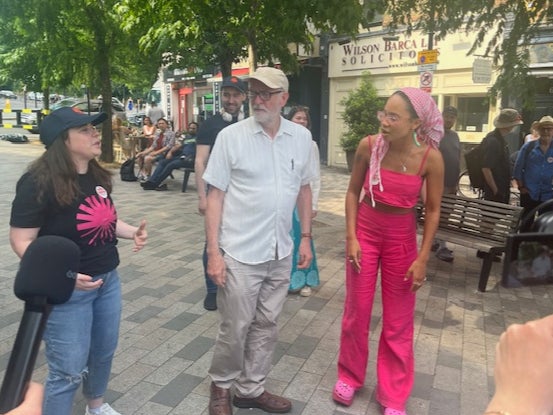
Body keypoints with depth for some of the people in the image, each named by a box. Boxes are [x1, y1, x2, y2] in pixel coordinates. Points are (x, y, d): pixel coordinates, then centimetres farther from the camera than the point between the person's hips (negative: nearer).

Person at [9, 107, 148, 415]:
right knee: (69, 370, 4)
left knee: (104, 351, 23)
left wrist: (133, 232, -3)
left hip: (108, 280, 8)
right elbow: (21, 241, -19)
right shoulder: (39, 183, -20)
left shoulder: (97, 175, 2)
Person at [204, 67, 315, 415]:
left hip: (281, 254, 4)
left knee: (266, 326, 17)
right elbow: (215, 196, -8)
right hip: (240, 254, -4)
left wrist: (306, 238, 8)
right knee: (235, 328, 9)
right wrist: (213, 252, -11)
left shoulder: (302, 137, 1)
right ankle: (221, 387, 36)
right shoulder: (230, 136, -9)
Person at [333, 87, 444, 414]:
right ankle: (350, 376, 35)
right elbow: (353, 192, -2)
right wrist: (351, 237, -8)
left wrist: (423, 258, -8)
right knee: (356, 311, 12)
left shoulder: (431, 158, -17)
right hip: (365, 232, 1)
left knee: (398, 321, 10)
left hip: (402, 239, -1)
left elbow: (433, 210, -7)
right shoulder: (369, 146, -14)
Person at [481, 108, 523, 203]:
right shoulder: (492, 141, -20)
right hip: (494, 193, -9)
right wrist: (495, 190, -19)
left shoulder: (500, 139, 10)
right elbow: (486, 168, -24)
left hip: (503, 190, 9)